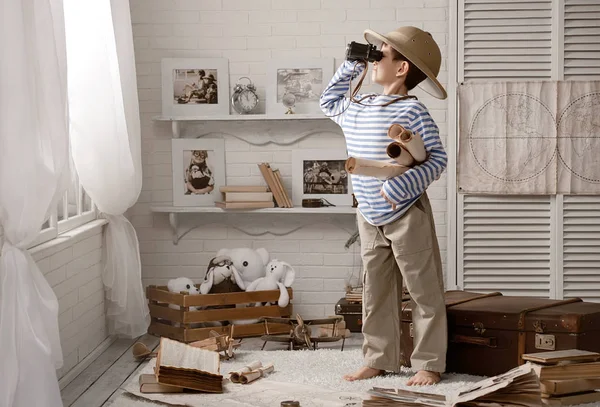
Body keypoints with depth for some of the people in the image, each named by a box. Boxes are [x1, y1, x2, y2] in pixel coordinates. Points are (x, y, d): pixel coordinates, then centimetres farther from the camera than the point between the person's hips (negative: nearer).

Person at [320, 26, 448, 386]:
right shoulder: (357, 109, 7)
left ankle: (429, 364, 9)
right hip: (370, 219, 7)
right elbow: (330, 102, 29)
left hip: (407, 216, -7)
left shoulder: (412, 111, -15)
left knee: (424, 291, 2)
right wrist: (350, 68, 17)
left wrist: (402, 185, -30)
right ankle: (379, 359, 22)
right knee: (376, 293, 13)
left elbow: (437, 158, -18)